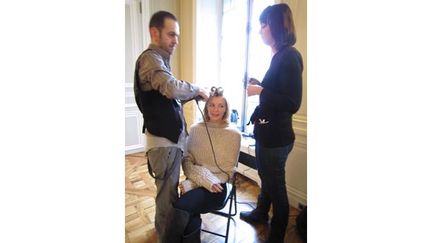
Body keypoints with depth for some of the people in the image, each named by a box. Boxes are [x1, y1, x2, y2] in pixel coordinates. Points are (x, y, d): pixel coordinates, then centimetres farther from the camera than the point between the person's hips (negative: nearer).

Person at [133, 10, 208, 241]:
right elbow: (172, 88, -34)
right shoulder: (150, 58, -16)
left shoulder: (158, 59, 17)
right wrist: (196, 89, -16)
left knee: (169, 188, 24)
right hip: (163, 140, -10)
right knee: (167, 192, 6)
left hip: (170, 136, 10)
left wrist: (191, 95, 4)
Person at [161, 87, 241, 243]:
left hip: (217, 187, -2)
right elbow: (187, 160, 7)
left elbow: (228, 171, -5)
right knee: (190, 222, -28)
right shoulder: (195, 129, 6)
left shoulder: (233, 134, -3)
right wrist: (203, 179, -13)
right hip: (195, 183, 2)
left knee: (181, 208, -28)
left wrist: (194, 183, -14)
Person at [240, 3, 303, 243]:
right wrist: (259, 85, 4)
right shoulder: (278, 56, 10)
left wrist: (260, 91, -20)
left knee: (275, 184, 8)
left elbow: (292, 104, -23)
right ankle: (260, 213, 49)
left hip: (276, 135, -9)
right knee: (265, 177, 25)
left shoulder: (289, 56, -17)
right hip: (267, 131, 9)